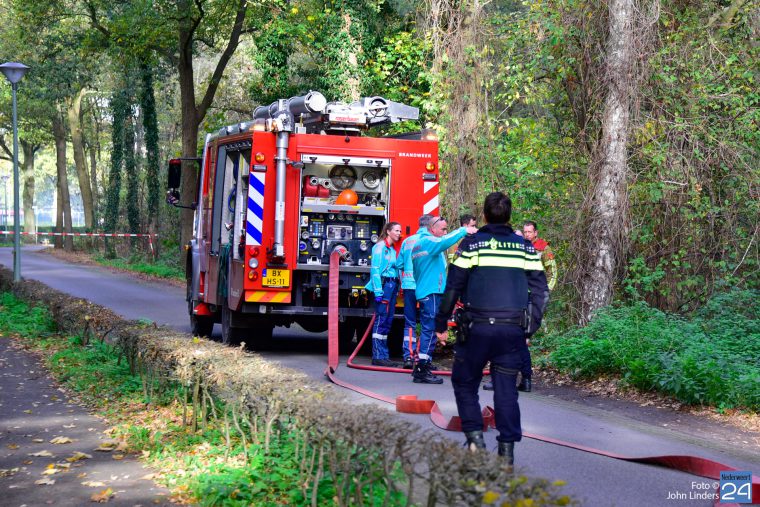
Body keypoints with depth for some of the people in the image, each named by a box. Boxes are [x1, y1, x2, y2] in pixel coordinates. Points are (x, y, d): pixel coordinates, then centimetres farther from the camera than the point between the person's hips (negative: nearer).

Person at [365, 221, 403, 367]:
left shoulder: (392, 249, 20)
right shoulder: (380, 247, -6)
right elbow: (375, 269, -13)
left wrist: (396, 288, 11)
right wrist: (378, 291, -20)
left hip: (392, 286, 9)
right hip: (383, 284, -9)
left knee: (388, 322, 8)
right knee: (381, 320, -9)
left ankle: (384, 356, 10)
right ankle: (378, 357, -9)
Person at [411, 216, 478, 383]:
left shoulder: (420, 242, 20)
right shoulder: (428, 241, -11)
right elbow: (444, 242, -31)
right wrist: (463, 231, -28)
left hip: (423, 292, 10)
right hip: (431, 292, -10)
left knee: (427, 330, 14)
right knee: (430, 331, -9)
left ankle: (420, 368, 17)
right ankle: (423, 371, -10)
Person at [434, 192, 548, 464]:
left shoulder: (472, 244, -1)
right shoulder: (526, 248, 9)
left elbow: (453, 287, 0)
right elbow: (539, 290, 10)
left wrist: (441, 324, 8)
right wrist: (530, 327, 16)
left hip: (478, 327, -3)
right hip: (514, 329, 3)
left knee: (464, 382, 13)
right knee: (506, 388, 7)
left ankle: (474, 435, 1)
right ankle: (507, 448, 5)